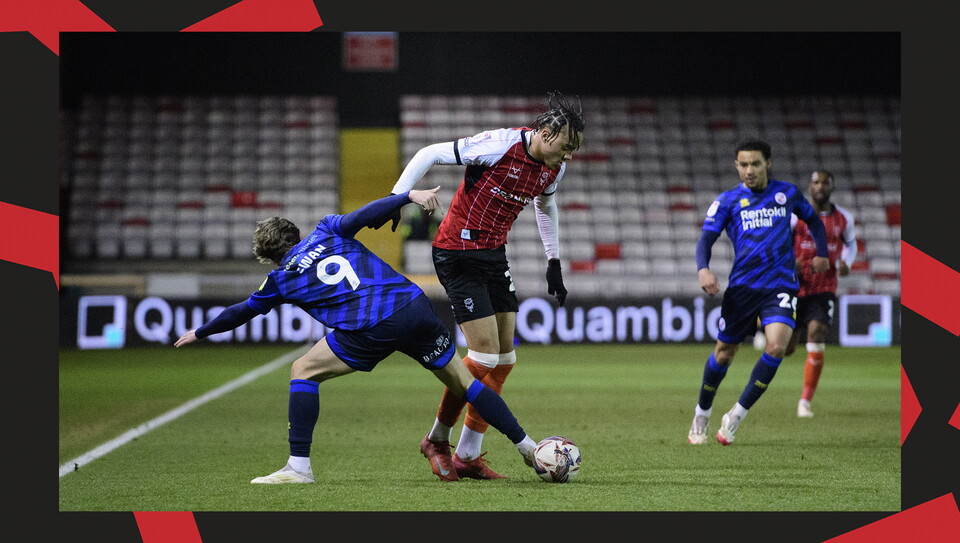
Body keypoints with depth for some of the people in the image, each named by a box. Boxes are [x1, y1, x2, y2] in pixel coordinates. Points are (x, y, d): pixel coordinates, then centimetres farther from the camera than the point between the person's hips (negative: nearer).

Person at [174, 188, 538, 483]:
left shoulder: (281, 280, 17)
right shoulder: (326, 231, 22)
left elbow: (240, 313, 32)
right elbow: (363, 215, 2)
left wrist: (200, 333, 47)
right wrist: (409, 196, -4)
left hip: (372, 331, -4)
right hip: (415, 307, 4)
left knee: (303, 371, 11)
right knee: (462, 380, 17)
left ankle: (299, 466, 4)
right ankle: (526, 446, 18)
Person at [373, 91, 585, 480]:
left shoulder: (553, 168, 2)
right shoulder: (500, 145, -22)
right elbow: (430, 155, -16)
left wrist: (553, 262, 24)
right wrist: (395, 199, -19)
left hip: (493, 255, 8)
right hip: (457, 254, -8)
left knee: (505, 358, 2)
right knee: (485, 353, -13)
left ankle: (468, 456, 10)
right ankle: (437, 440, 7)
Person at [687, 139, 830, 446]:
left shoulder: (787, 193, 8)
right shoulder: (728, 200, 3)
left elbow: (812, 219, 26)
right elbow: (706, 238, -5)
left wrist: (822, 253, 14)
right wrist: (703, 269, -24)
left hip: (781, 286, 0)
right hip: (742, 286, 0)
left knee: (776, 346, -21)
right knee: (724, 353, 7)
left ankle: (736, 416, -7)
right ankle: (701, 416, 31)